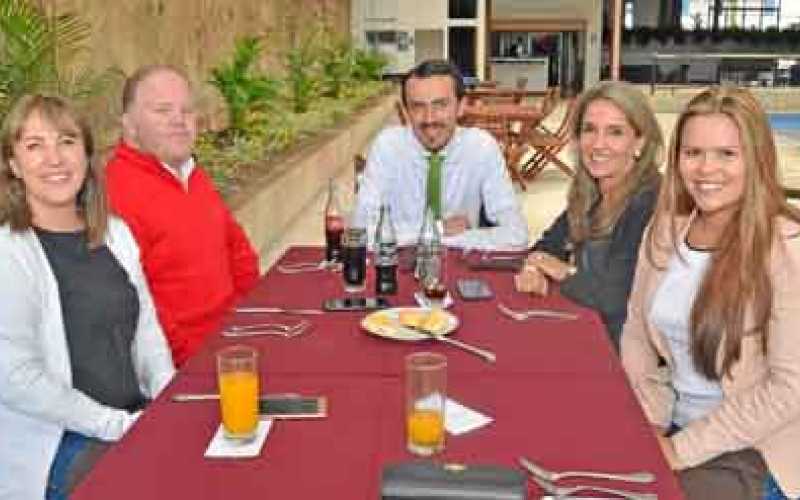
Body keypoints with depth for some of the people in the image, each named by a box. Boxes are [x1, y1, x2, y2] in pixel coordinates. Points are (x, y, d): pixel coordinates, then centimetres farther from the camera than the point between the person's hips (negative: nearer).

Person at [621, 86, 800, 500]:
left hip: (751, 452, -5)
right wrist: (649, 421, -4)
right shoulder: (664, 230, 2)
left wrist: (682, 449, -16)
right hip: (671, 427, 5)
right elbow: (636, 332, 9)